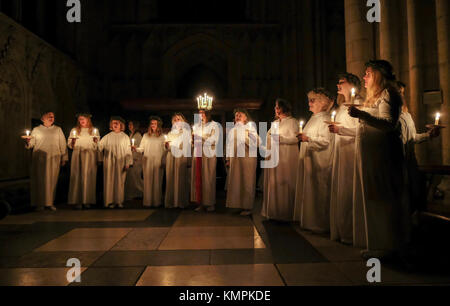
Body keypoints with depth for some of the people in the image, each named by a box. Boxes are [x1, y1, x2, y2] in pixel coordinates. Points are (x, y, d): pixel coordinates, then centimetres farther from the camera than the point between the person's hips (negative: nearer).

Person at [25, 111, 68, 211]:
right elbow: (31, 144, 7)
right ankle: (40, 204, 7)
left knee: (52, 181, 1)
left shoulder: (58, 129, 13)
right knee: (40, 180, -1)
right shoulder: (36, 130, 11)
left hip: (54, 159, 1)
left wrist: (64, 158, 5)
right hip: (40, 159, -1)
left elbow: (63, 144, 10)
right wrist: (28, 142, -16)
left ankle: (50, 203, 9)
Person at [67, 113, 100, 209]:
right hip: (78, 156, 0)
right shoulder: (74, 130, 14)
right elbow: (69, 145, 11)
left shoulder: (94, 130, 13)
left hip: (90, 156, 0)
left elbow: (98, 146, 11)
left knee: (89, 177, -4)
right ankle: (77, 201, -4)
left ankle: (87, 201, 0)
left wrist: (96, 141, -9)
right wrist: (73, 141, -9)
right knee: (77, 177, -6)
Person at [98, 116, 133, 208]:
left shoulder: (125, 137, 3)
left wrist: (128, 163, -7)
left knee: (120, 181, 2)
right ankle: (110, 201, 8)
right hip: (109, 162, 1)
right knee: (110, 181, 1)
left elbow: (128, 151, 0)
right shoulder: (107, 137, 8)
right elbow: (99, 146, 6)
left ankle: (119, 201, 10)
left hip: (120, 163, -1)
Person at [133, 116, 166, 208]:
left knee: (157, 181, -1)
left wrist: (163, 162, -4)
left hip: (158, 162, -1)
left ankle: (157, 202, 6)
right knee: (148, 181, 0)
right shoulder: (146, 136, 12)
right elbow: (142, 148, 7)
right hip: (147, 162, 1)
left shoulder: (162, 136, 7)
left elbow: (164, 150, 4)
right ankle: (147, 202, 5)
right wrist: (136, 149, -13)